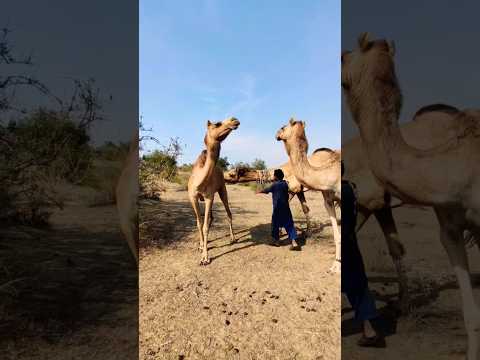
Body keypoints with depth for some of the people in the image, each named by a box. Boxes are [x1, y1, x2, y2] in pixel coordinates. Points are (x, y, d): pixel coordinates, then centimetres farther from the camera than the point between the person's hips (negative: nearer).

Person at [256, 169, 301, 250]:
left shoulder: (275, 185, -9)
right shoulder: (285, 183, 6)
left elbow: (266, 190, 6)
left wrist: (259, 191, 24)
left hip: (277, 208, -5)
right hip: (286, 207, 5)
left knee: (275, 223, 11)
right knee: (289, 224, 3)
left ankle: (276, 240, 23)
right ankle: (294, 242, -5)